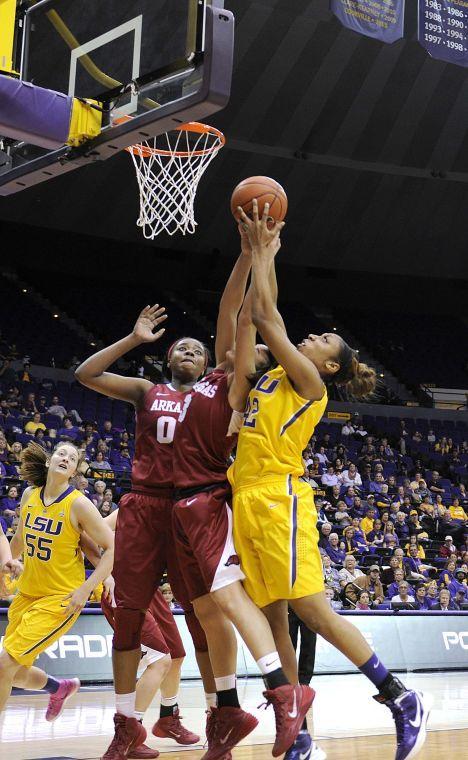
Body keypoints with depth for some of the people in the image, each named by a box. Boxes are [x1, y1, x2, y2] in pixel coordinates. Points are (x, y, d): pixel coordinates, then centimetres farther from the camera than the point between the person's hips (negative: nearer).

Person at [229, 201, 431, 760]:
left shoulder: (309, 382, -2)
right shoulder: (279, 374, 19)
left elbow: (264, 317, -6)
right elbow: (265, 317, 23)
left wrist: (261, 254, 2)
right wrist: (264, 256, 20)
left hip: (279, 499, -8)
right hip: (247, 501, 8)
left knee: (311, 610, -13)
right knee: (274, 619, 5)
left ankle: (402, 699, -6)